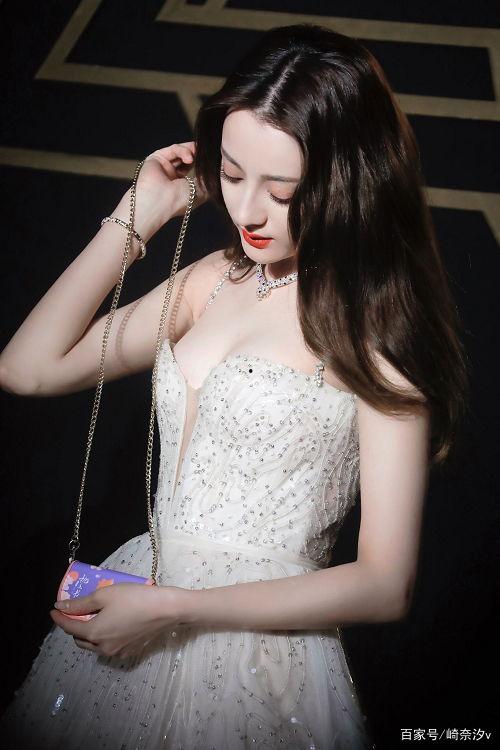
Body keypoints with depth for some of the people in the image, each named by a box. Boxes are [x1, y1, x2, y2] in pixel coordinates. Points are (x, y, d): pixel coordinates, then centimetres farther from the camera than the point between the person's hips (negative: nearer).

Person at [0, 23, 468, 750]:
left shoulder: (374, 331, -14)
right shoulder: (215, 280, 3)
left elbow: (387, 585, -16)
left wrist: (175, 609, -19)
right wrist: (135, 219, -3)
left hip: (261, 641, -6)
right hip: (141, 597, 6)